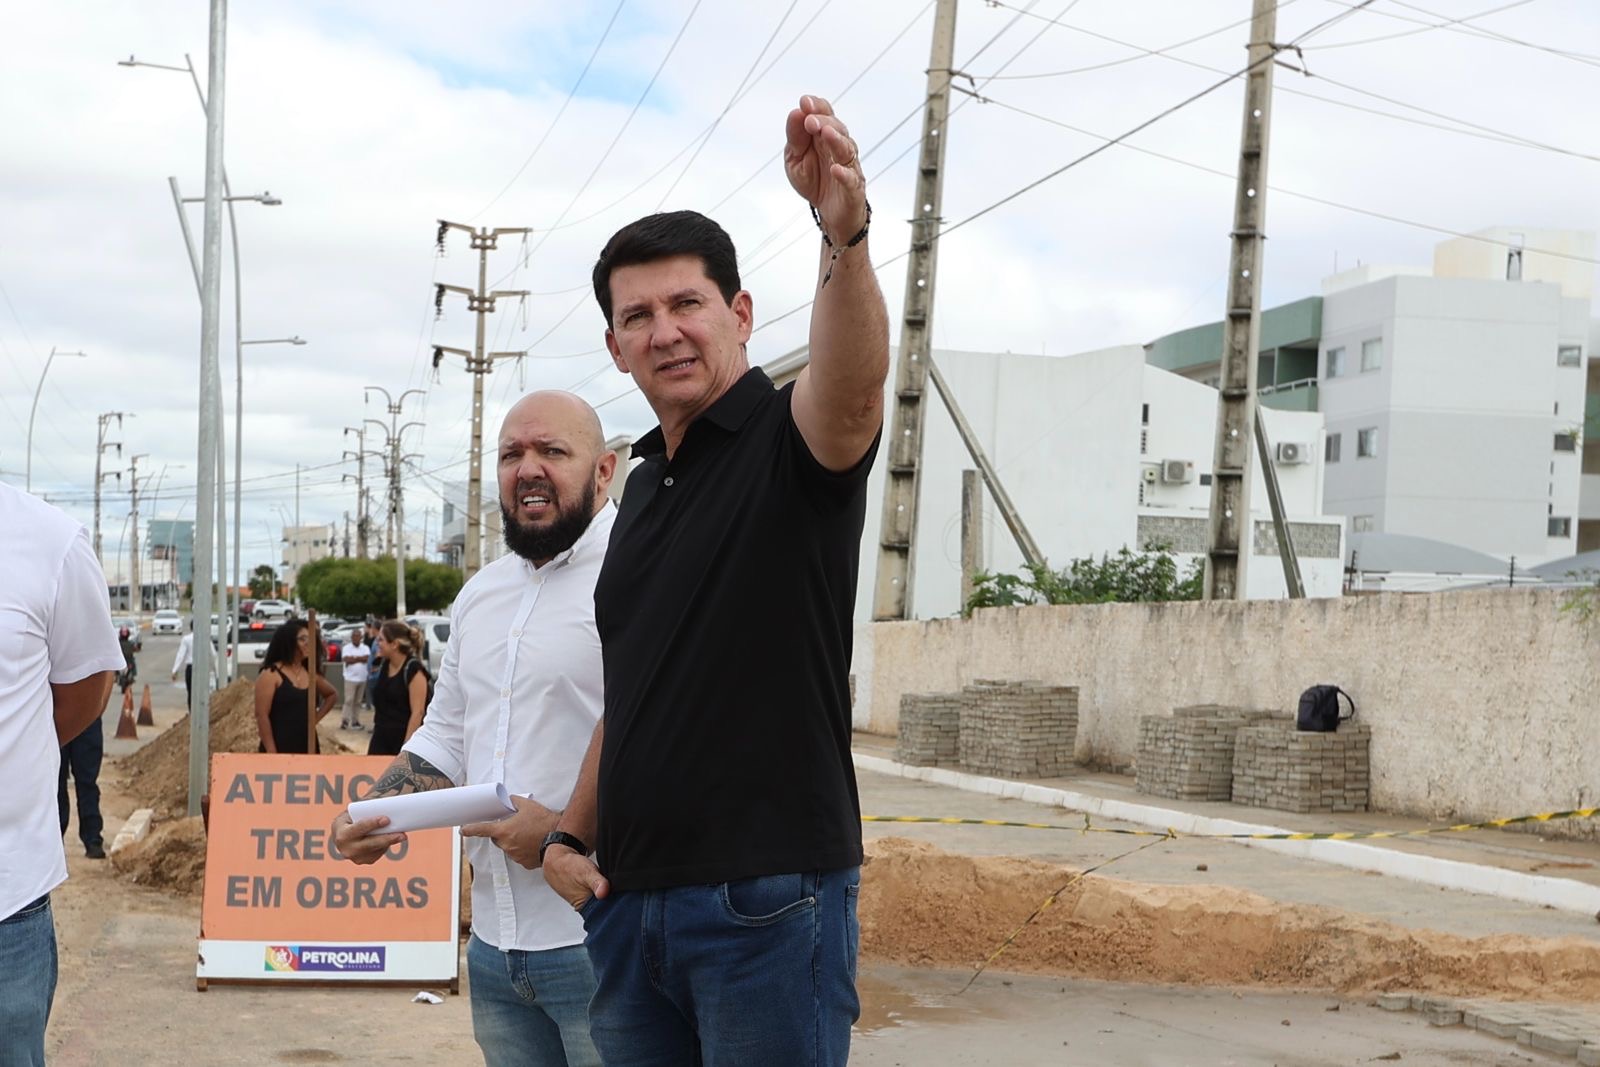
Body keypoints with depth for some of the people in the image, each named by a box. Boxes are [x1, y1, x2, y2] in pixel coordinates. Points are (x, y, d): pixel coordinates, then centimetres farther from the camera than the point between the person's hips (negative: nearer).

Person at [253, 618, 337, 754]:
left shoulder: (310, 675, 12)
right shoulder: (271, 674, -7)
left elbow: (332, 694, 31)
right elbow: (261, 715, -12)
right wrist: (271, 753, -17)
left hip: (306, 750, 7)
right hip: (280, 750, -7)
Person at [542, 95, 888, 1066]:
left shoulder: (791, 442, -6)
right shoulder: (646, 485, 15)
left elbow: (855, 384, -32)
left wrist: (846, 233, -49)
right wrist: (573, 834, 12)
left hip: (767, 902, -7)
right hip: (631, 903, 7)